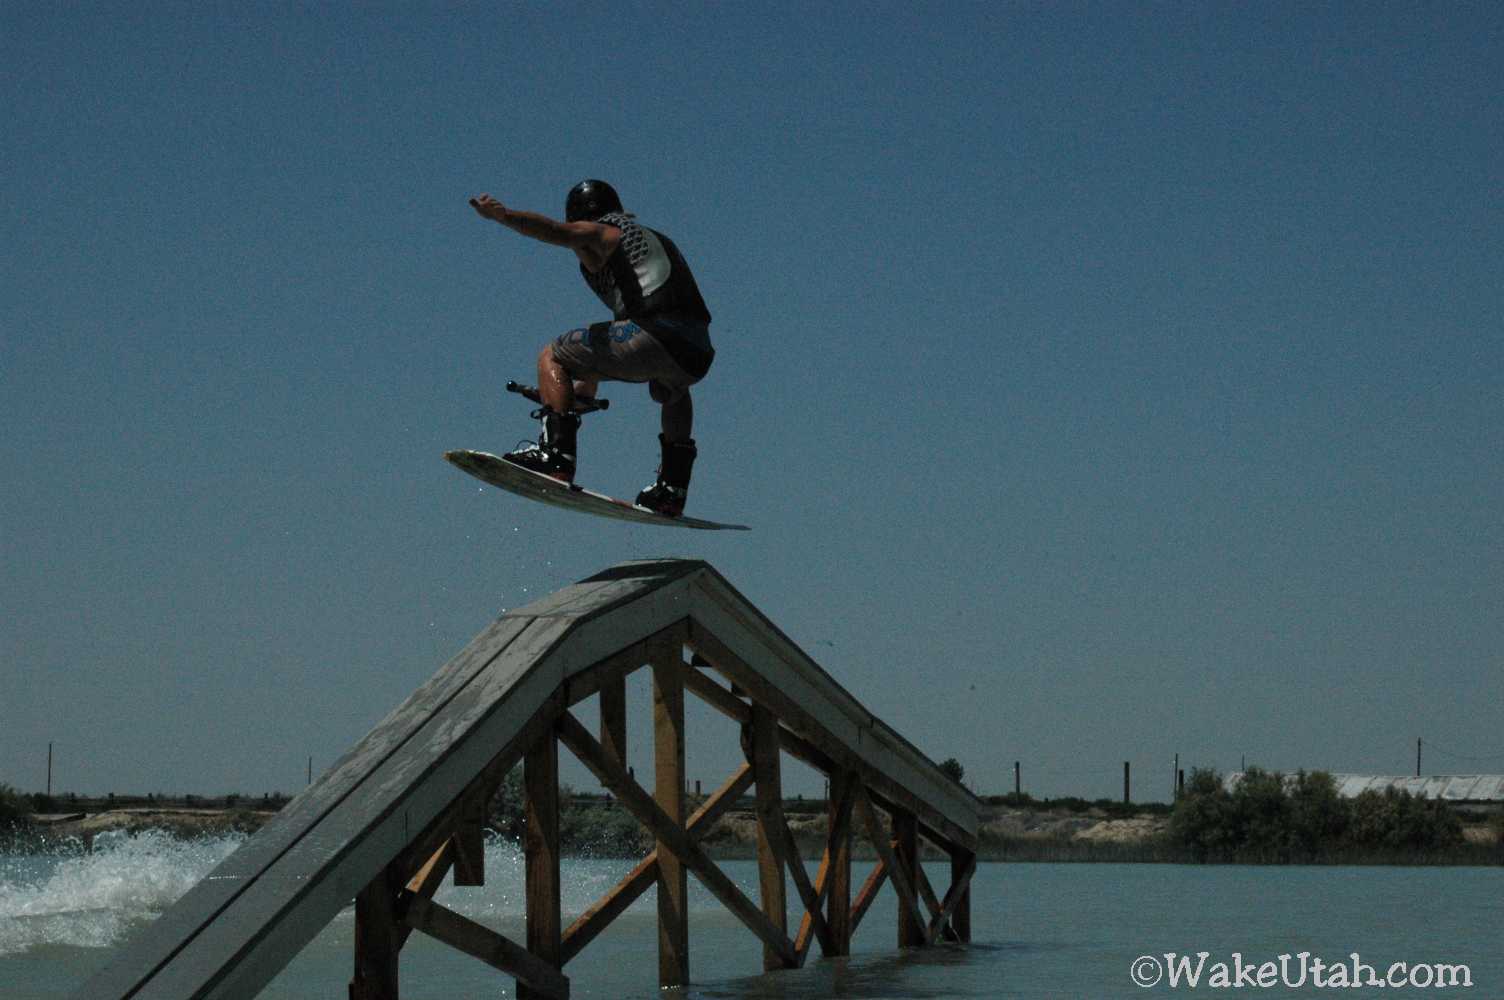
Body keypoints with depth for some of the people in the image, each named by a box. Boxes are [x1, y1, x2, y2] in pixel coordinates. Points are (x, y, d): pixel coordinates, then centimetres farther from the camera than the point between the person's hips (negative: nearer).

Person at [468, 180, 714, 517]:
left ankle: (557, 454, -10)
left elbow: (558, 231, -10)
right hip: (698, 353, 8)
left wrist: (502, 215, -24)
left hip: (655, 335, -7)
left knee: (552, 356, 6)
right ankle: (672, 491, 35)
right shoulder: (653, 240, 38)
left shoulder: (599, 233, 14)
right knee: (674, 394, 41)